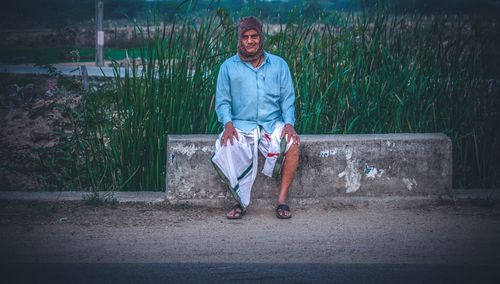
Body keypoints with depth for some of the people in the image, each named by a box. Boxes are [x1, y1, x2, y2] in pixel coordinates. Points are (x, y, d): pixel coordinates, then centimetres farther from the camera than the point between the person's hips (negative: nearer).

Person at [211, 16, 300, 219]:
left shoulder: (278, 64, 12)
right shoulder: (228, 67, 10)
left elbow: (288, 99, 8)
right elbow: (222, 101, 6)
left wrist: (289, 123, -11)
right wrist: (228, 123, -14)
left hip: (272, 124, 1)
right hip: (241, 125, 0)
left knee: (292, 143, -31)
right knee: (226, 149, -33)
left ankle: (282, 199, -19)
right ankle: (241, 201, -18)